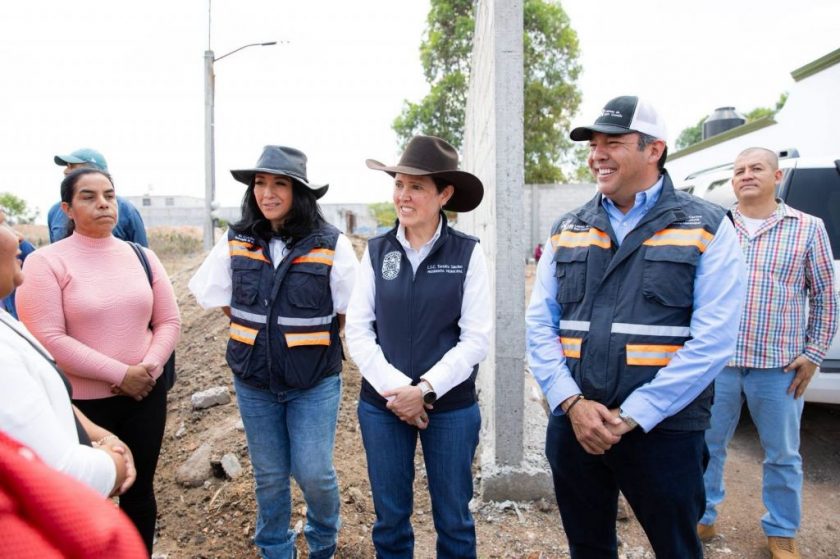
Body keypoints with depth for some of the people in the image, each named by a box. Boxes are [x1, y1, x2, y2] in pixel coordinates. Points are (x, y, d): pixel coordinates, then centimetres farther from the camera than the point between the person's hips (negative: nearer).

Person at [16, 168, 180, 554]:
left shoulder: (142, 256, 4)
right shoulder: (45, 262, -9)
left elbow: (169, 321, 5)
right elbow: (47, 339, -16)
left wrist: (148, 368, -12)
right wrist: (120, 374, -18)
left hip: (145, 395, 4)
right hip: (81, 403, -3)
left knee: (140, 489, 17)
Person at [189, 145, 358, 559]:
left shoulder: (331, 245, -11)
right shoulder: (236, 242, -2)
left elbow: (348, 311, -3)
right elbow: (218, 297, 10)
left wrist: (314, 340, 0)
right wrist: (260, 332, 6)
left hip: (314, 382, -2)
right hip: (254, 381, 3)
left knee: (313, 473, 1)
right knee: (269, 476, 14)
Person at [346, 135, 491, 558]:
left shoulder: (467, 253, -7)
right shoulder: (376, 251, 0)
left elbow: (476, 338, -9)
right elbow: (357, 330, -1)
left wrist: (425, 388, -16)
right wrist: (392, 388, -13)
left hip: (451, 406, -1)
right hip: (381, 405, 2)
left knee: (453, 519, 14)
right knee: (390, 519, 16)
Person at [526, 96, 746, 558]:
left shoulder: (707, 228, -3)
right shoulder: (566, 230, 8)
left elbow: (713, 339, -12)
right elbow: (539, 324, 3)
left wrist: (633, 415, -15)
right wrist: (571, 402, -11)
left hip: (664, 430, -3)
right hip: (574, 427, 3)